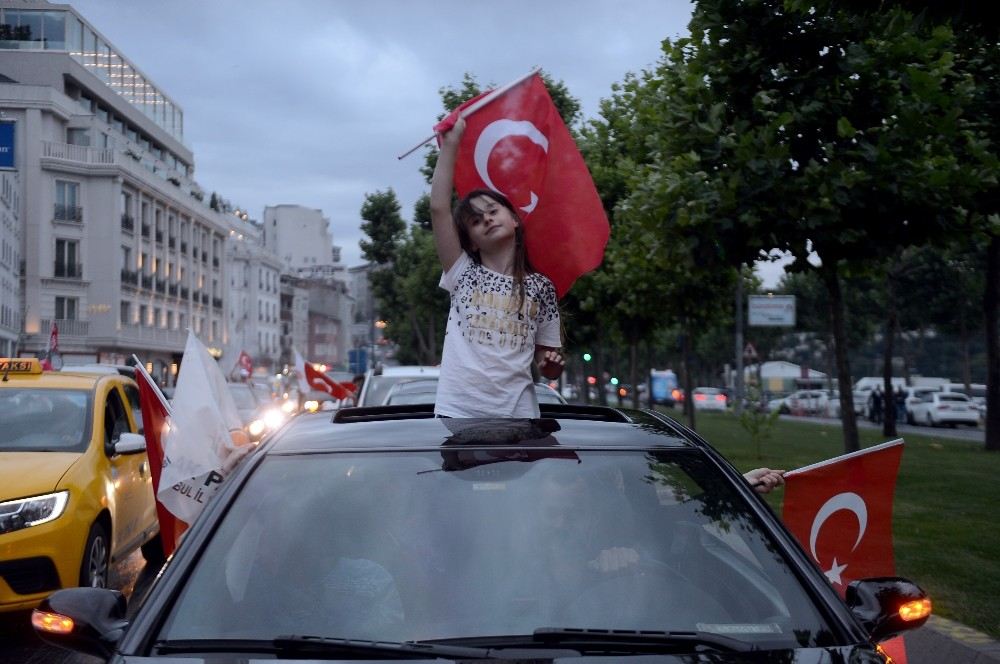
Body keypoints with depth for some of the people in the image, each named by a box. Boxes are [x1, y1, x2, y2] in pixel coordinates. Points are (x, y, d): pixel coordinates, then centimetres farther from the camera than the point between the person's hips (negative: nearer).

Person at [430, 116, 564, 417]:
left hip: (517, 413, 1)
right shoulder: (463, 273, 6)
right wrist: (450, 143, -3)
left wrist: (552, 365, -9)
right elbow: (438, 207, -4)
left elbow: (547, 362, 15)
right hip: (458, 410, -1)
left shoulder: (540, 287, 9)